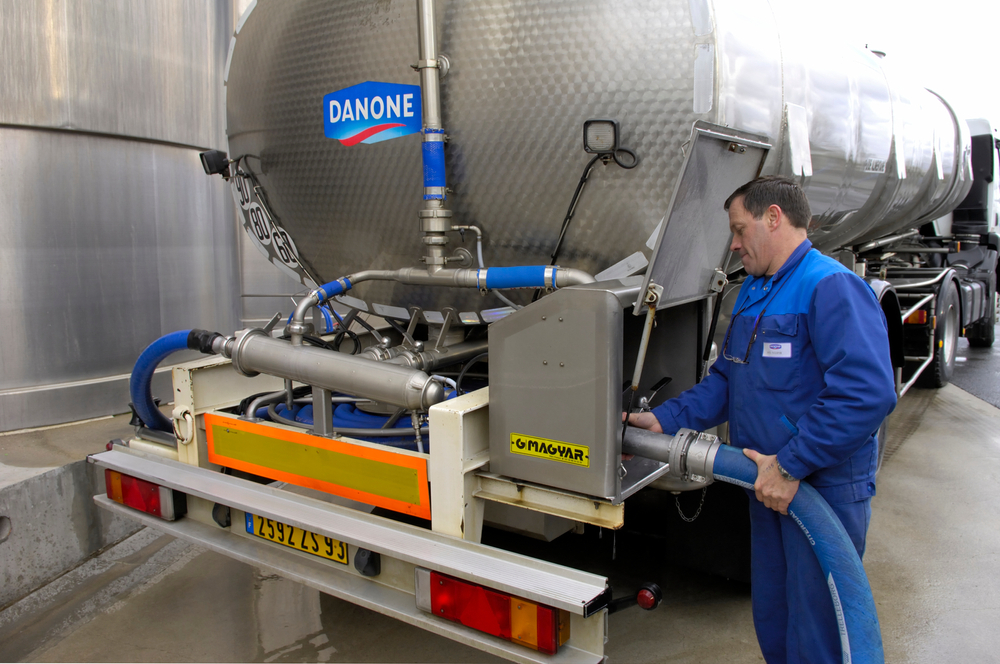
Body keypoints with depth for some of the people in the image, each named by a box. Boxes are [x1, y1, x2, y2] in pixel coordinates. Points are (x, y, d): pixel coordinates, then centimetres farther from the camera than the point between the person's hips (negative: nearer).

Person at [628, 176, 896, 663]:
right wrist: (664, 420, 4)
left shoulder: (831, 286, -17)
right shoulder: (751, 292, 13)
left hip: (826, 486, -8)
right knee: (771, 622, 20)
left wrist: (791, 465, -26)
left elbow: (867, 393, -28)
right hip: (770, 483, 9)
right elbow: (726, 380, 17)